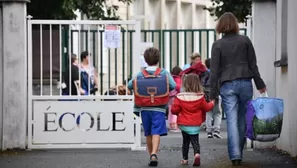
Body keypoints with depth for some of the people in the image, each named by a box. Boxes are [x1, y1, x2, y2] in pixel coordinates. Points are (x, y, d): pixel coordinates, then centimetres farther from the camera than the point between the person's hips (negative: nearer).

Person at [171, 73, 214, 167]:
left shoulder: (180, 97, -10)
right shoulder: (200, 97, -8)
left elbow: (174, 110, -7)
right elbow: (206, 107, 5)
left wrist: (178, 113, 16)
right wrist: (212, 103, 26)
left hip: (183, 124, 1)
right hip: (195, 125, 0)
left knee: (185, 141, 18)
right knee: (195, 141, 7)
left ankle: (185, 159, 21)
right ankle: (197, 154, -21)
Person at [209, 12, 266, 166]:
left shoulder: (217, 45, 0)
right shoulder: (245, 40, 4)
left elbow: (214, 70, -3)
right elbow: (253, 64, 5)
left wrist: (213, 93, 0)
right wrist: (259, 84, 13)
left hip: (227, 85, -1)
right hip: (245, 83, 1)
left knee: (232, 121, -3)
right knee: (243, 119, 12)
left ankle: (235, 156, -11)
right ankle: (239, 153, 18)